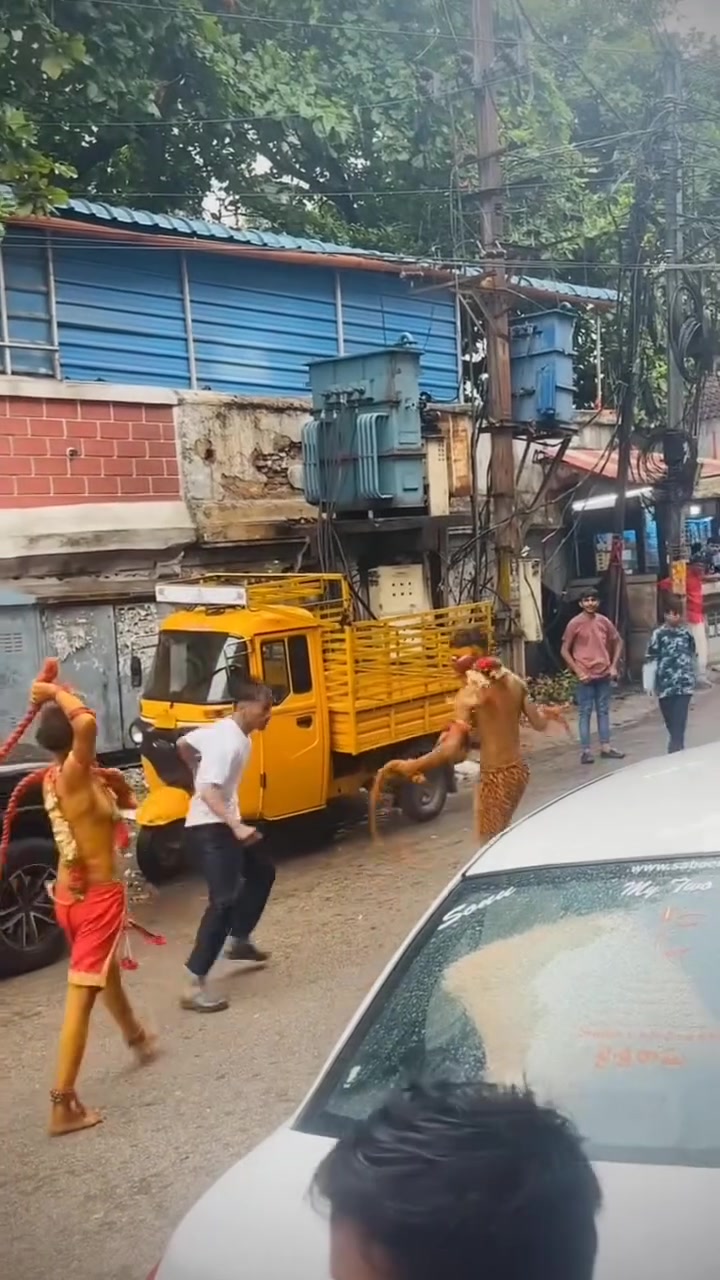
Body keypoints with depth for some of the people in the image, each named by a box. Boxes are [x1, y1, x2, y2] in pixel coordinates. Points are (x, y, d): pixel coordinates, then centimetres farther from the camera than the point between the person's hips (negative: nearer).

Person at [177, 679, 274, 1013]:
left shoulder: (228, 731, 7)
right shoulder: (228, 741, -23)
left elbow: (183, 744, 22)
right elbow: (209, 792, -32)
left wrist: (199, 773, 31)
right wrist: (237, 827, -38)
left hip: (223, 824, 11)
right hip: (210, 829, -11)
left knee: (262, 872, 25)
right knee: (225, 901, -16)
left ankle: (239, 940, 39)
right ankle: (194, 986, -16)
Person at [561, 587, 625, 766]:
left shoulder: (604, 621, 4)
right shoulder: (575, 624, -7)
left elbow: (618, 642, 16)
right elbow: (564, 651, -5)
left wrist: (614, 666, 5)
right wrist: (578, 671, -11)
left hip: (604, 674, 4)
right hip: (586, 676, -4)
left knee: (603, 711, 11)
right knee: (585, 713, 0)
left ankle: (605, 747, 19)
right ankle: (586, 750, 4)